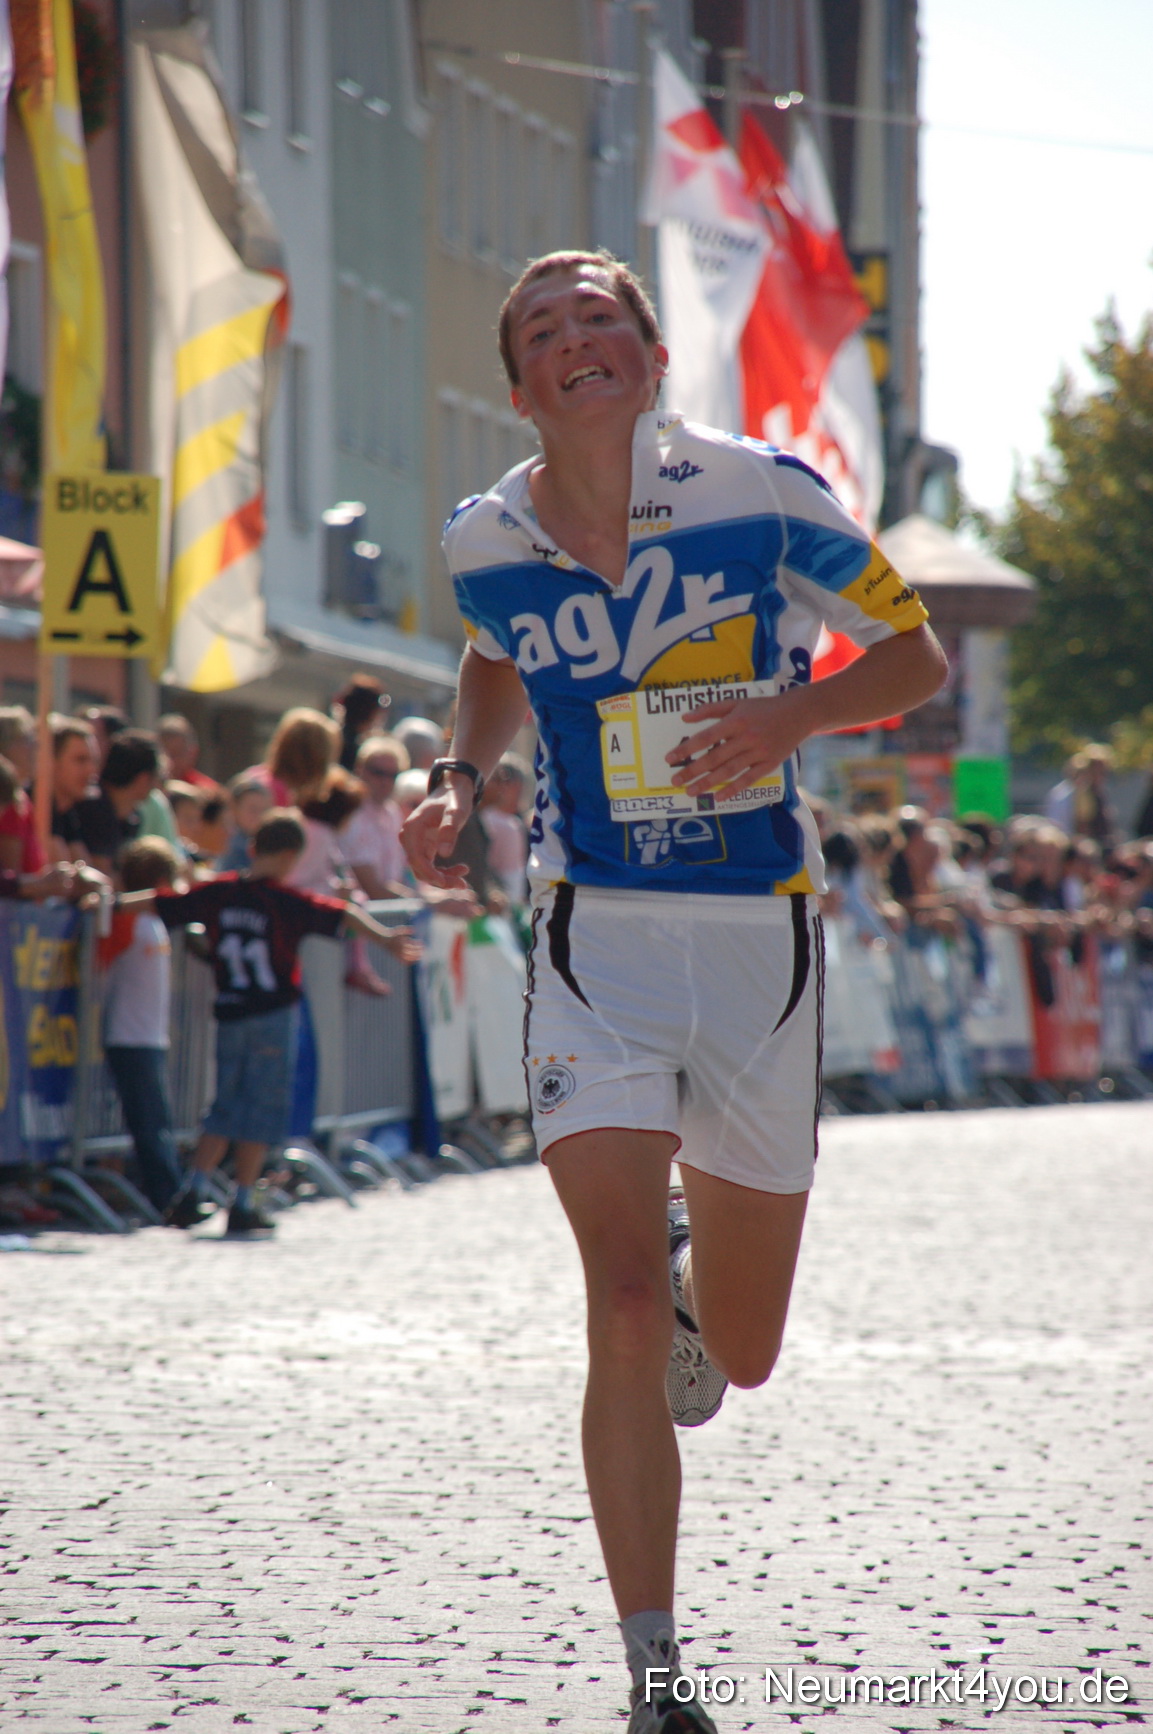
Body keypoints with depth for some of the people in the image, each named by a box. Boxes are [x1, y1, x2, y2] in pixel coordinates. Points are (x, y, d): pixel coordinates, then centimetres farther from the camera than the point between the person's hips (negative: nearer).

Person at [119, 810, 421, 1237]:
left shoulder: (217, 893, 3)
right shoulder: (288, 901, -10)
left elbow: (160, 902, 10)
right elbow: (341, 916, -20)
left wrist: (113, 903, 21)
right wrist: (384, 938, -24)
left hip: (228, 1014, 5)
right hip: (273, 1016, -5)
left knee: (226, 1105, 16)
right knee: (262, 1108, 2)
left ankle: (194, 1190, 5)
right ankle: (242, 1208, 2)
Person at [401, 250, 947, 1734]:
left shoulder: (762, 493, -9)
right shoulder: (486, 540, -1)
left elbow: (915, 656, 0)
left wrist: (792, 716, -19)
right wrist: (459, 779, 3)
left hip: (758, 940, 0)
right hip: (595, 942, 0)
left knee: (739, 1354, 12)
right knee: (625, 1318, -16)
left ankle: (693, 1248, 51)